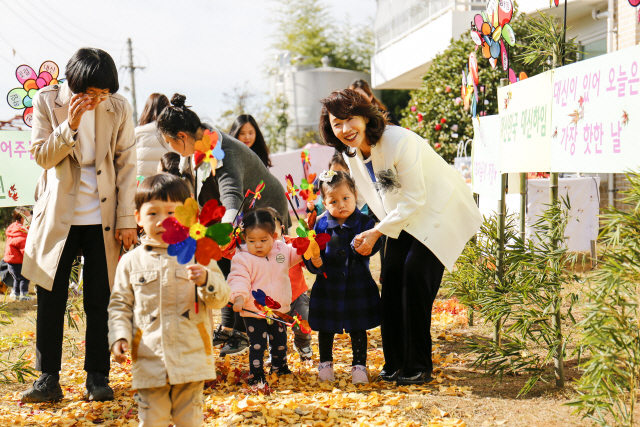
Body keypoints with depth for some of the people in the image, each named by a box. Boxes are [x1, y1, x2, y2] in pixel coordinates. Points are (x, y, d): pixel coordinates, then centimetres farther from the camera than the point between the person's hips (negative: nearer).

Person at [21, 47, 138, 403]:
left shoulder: (119, 108, -1)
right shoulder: (47, 101, -2)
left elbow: (126, 165, 2)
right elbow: (42, 156, -4)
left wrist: (127, 219, -1)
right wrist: (70, 125, -20)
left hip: (103, 219, 0)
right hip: (58, 216, 0)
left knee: (100, 301, 3)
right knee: (50, 300, 2)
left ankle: (97, 377, 15)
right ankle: (48, 378, 12)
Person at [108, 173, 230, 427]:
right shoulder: (131, 262, 5)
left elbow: (221, 298, -1)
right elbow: (120, 304, 10)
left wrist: (206, 281, -22)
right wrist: (119, 336, -5)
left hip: (191, 360, -1)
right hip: (149, 362, 1)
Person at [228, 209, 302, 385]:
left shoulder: (282, 250, -1)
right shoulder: (242, 258, -16)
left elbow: (296, 253, 15)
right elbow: (239, 279, -23)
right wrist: (239, 297, -39)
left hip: (279, 310, 5)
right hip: (254, 313, -5)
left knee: (280, 341, 22)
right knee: (257, 345, -2)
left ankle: (279, 366, 44)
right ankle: (256, 375, 13)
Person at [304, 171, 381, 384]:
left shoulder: (363, 222, -5)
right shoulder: (321, 225, -3)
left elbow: (373, 247, -15)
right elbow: (311, 256, -3)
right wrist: (314, 262, -24)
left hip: (357, 288, -1)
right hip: (328, 288, 1)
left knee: (358, 329, 9)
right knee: (326, 329, 13)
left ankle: (359, 365, 23)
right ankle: (325, 363, 32)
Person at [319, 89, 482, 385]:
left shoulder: (398, 141, -29)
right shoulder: (350, 153, -5)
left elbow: (414, 199, -24)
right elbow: (370, 195, 13)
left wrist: (377, 232, -21)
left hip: (440, 210, -7)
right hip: (404, 217, 7)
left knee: (415, 274, -17)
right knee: (392, 277, -2)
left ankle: (419, 367, -6)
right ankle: (395, 363, 11)